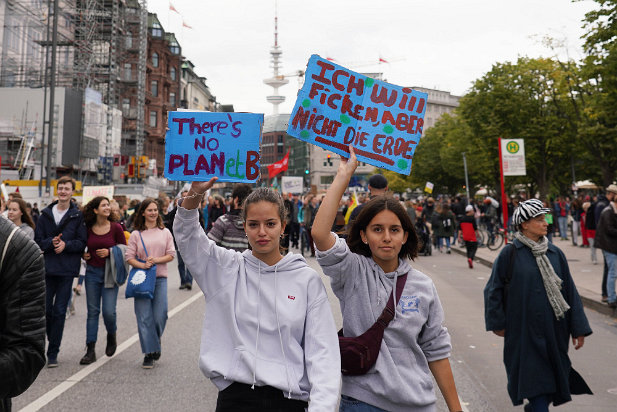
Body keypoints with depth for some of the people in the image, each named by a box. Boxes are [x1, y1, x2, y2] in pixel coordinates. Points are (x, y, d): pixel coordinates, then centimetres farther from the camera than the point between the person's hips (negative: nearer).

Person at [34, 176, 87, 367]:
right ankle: (53, 342, 31)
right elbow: (38, 241, 6)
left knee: (59, 312, 0)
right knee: (45, 309, 6)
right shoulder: (46, 214, 8)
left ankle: (53, 353, 8)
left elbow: (82, 242, -1)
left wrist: (66, 244, -17)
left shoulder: (78, 216, 0)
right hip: (47, 268, 3)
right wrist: (51, 243, -13)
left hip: (67, 269, -2)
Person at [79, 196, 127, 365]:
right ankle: (90, 350, 11)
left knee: (109, 311, -7)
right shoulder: (88, 228, 3)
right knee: (92, 311, 5)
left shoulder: (116, 227, -4)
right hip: (92, 272, 2)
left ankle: (112, 336, 25)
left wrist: (109, 252, -15)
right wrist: (84, 255, -2)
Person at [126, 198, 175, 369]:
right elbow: (129, 257, 2)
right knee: (144, 317, -2)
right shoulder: (136, 234, 5)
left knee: (160, 316, -2)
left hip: (160, 278, 1)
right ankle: (149, 354, 6)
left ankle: (156, 343, 27)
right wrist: (141, 265, -16)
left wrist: (156, 260, -11)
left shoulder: (165, 232, 8)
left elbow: (171, 254, 5)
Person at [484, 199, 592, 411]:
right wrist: (497, 322, -4)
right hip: (524, 330, -4)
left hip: (554, 329, 4)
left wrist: (578, 328, 4)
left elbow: (570, 290, 5)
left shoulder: (555, 253, 2)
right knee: (535, 377, -3)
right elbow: (494, 289, -3)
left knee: (551, 374, 15)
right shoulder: (510, 254, -8)